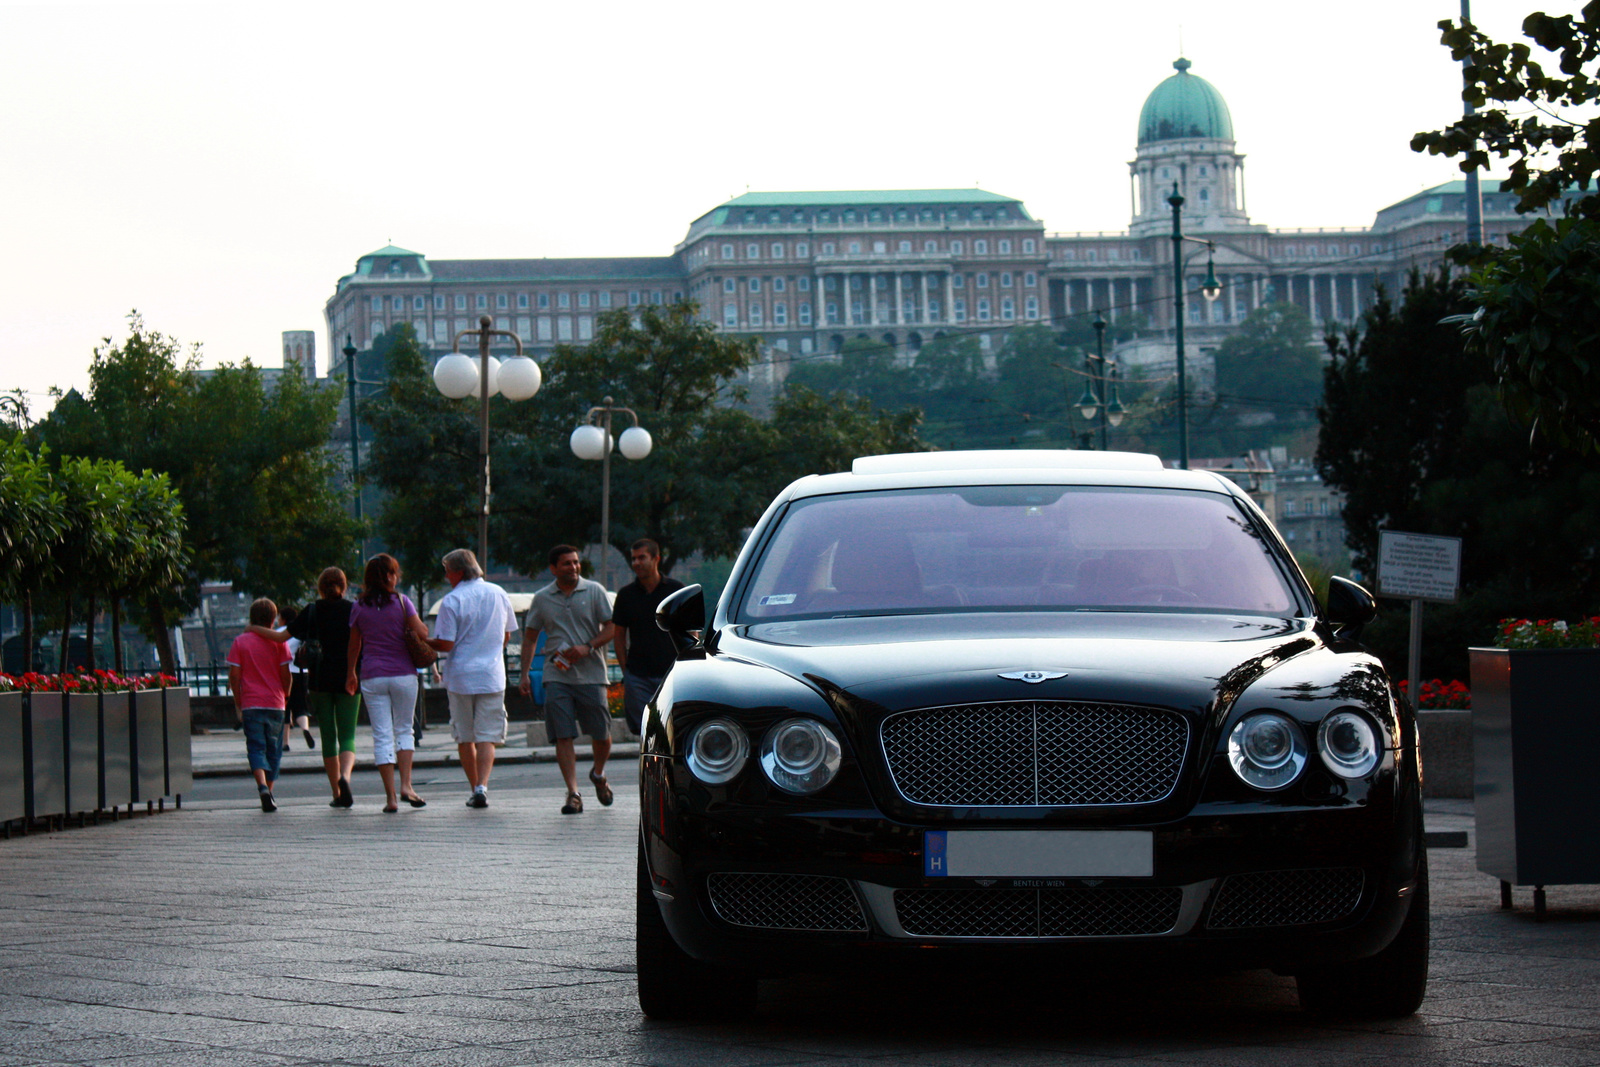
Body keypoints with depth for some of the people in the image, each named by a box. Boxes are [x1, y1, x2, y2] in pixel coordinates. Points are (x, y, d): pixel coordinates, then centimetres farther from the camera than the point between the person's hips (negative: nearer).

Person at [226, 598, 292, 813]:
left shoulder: (240, 642, 1)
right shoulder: (278, 642, 0)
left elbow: (234, 675, -2)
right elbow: (285, 673, -3)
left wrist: (238, 703, 6)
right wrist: (285, 695, 14)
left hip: (251, 704, 0)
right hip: (275, 703, 0)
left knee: (256, 748, -1)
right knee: (273, 749, 12)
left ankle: (263, 787, -24)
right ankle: (268, 791, 15)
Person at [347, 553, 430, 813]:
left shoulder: (359, 607, 3)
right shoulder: (401, 602, -4)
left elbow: (354, 645, 12)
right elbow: (422, 633, -11)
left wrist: (350, 674, 26)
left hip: (372, 677, 1)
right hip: (403, 673, -1)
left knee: (382, 735, 2)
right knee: (404, 730, 13)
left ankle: (390, 796, -4)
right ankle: (406, 786, -3)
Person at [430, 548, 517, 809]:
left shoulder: (452, 601, -10)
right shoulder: (498, 594, 5)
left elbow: (446, 644, -13)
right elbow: (506, 635, 14)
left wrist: (423, 641, 5)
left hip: (460, 677, -2)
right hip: (492, 676, 2)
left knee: (465, 737, 11)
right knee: (487, 736, 1)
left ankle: (475, 789, 14)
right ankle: (482, 786, -16)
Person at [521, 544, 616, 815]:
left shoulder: (594, 591, 4)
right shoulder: (542, 598, 9)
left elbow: (611, 629, 2)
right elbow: (530, 638, 15)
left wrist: (587, 647, -14)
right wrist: (525, 673, 6)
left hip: (590, 673, -1)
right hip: (556, 675, 1)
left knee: (601, 735, 5)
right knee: (563, 736, -8)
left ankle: (598, 774, 34)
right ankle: (573, 793, -8)